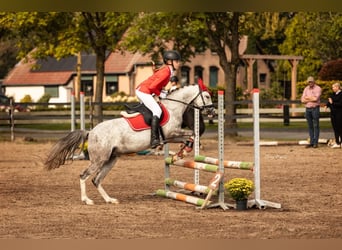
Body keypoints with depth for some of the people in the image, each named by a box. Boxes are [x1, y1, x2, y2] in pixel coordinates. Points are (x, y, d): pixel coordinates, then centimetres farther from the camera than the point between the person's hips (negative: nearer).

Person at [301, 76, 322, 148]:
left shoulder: (318, 88, -5)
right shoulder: (306, 89, 11)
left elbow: (316, 98, -18)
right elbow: (303, 100, 2)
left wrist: (307, 98, -5)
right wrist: (312, 99, -10)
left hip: (315, 108, -5)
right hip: (308, 109, 5)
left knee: (316, 126, -4)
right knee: (310, 126, 6)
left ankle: (316, 143, -4)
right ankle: (311, 142, 9)